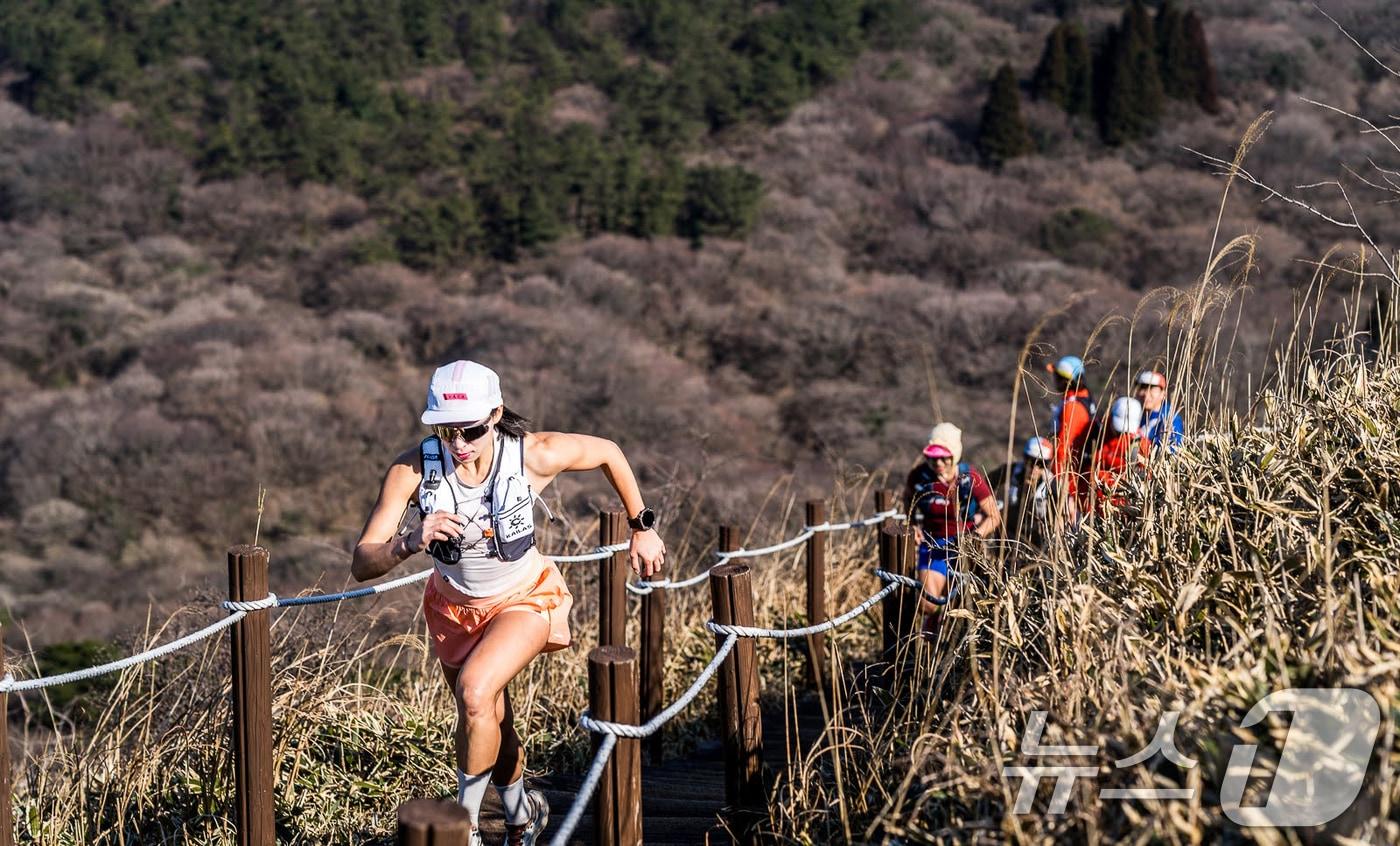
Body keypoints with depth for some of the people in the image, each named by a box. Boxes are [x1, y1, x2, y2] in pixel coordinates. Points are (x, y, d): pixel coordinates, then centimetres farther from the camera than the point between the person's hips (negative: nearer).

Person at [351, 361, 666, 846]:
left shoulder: (534, 455, -29)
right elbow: (362, 565, -29)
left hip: (524, 600, -3)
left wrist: (642, 528, 2)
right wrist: (411, 542, -49)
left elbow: (608, 453, -7)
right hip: (454, 605, 3)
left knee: (475, 692, -28)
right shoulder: (412, 470, -28)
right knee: (490, 726, 17)